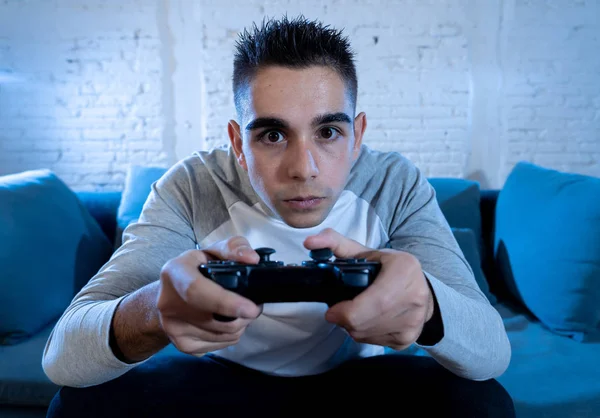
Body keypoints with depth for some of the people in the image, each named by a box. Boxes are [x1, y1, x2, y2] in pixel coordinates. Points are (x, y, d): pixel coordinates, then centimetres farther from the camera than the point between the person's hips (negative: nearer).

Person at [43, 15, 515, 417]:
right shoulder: (192, 188, -23)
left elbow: (494, 351, -26)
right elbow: (62, 356, -29)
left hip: (357, 378, 2)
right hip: (227, 377, 0)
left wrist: (425, 302, -51)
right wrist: (152, 311, -53)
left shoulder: (397, 186, -21)